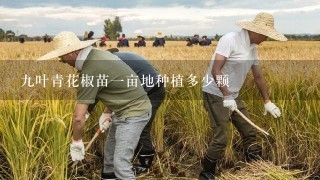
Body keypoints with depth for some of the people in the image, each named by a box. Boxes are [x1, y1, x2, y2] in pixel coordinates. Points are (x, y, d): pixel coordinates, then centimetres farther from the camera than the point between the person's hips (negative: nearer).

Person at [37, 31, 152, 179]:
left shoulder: (90, 72, -25)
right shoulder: (98, 54, 3)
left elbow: (79, 118, -23)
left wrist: (76, 142, -7)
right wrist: (107, 112, 16)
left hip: (133, 112, -11)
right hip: (127, 108, 11)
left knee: (121, 164, -12)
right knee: (111, 149, 25)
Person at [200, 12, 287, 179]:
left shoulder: (252, 48, 8)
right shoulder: (230, 40, -18)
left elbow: (259, 76, 17)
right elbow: (215, 70, -25)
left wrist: (267, 101, 20)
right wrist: (226, 96, -31)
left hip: (233, 96, 9)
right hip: (216, 95, -8)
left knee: (249, 132, 11)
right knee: (221, 138, -11)